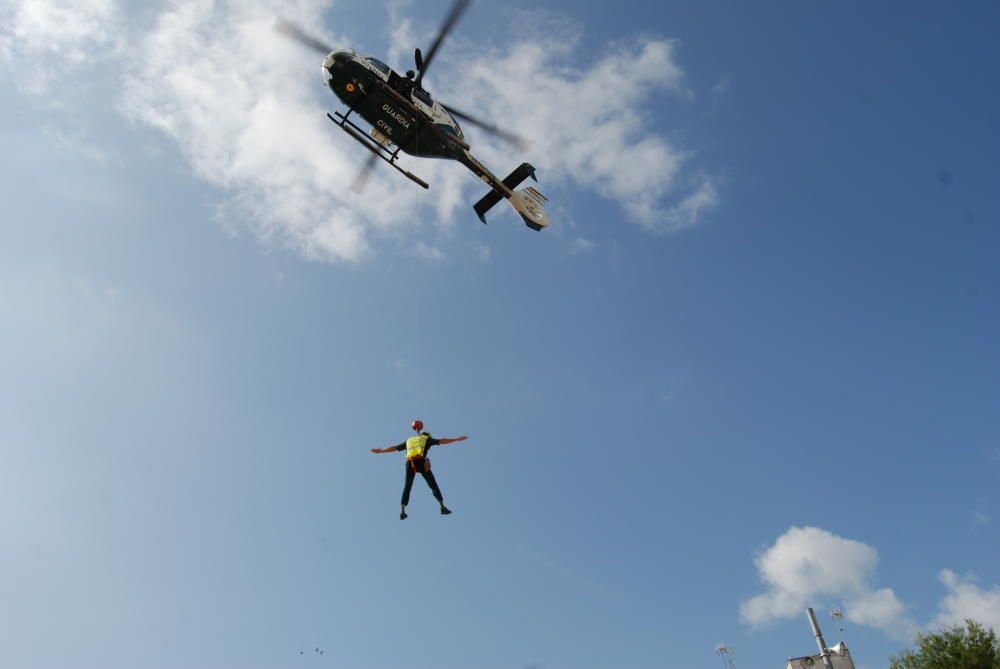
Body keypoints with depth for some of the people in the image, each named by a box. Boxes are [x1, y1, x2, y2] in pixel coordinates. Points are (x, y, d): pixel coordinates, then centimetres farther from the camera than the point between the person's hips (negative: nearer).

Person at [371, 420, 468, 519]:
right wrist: (457, 439, 12)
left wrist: (380, 451, 48)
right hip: (421, 463, -3)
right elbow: (441, 441, 12)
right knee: (433, 485, 5)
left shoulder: (409, 441, 34)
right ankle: (443, 507, -2)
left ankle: (402, 511, -4)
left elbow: (393, 448, 37)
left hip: (410, 463, 3)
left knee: (407, 487, 10)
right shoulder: (427, 439, 24)